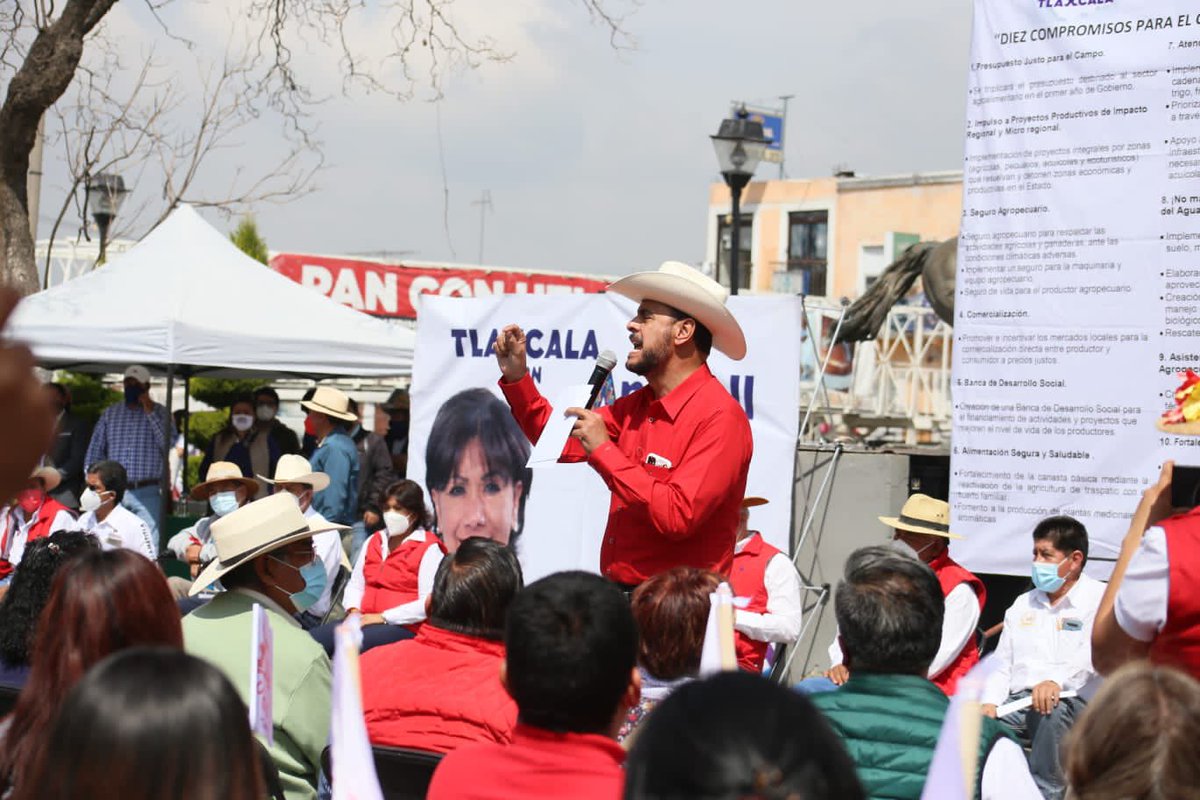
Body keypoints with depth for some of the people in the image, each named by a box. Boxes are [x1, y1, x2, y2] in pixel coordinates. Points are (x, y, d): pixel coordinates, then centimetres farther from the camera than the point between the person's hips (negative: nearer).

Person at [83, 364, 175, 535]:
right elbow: (95, 449, 15)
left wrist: (149, 412, -9)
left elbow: (167, 444, -10)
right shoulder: (110, 413, 16)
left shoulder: (159, 413, 6)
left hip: (147, 493, -3)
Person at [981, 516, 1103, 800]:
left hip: (1072, 701, -5)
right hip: (1018, 703, 5)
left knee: (1052, 710, -40)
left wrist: (1058, 680, -32)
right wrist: (989, 704, 1)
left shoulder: (1100, 599, 3)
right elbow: (1002, 666, 21)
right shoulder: (1023, 604, 24)